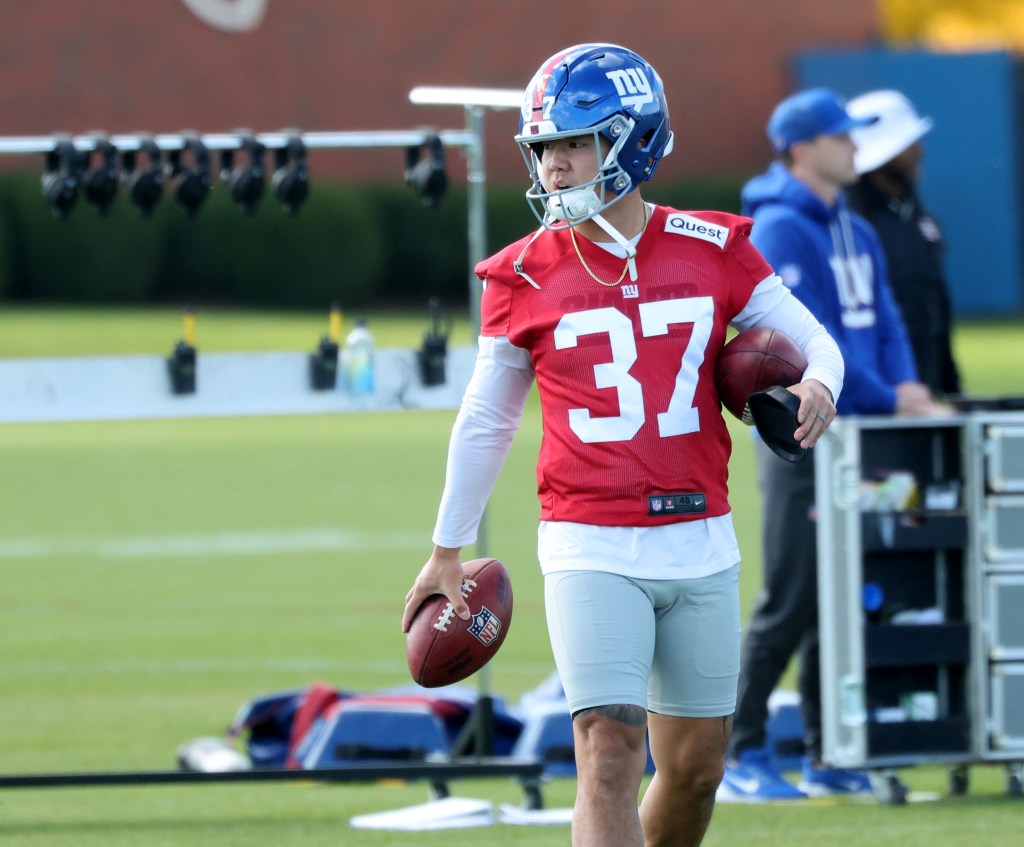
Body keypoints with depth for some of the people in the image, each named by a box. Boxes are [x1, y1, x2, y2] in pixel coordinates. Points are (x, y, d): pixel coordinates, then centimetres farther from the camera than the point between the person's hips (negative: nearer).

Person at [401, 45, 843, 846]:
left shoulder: (713, 252, 2)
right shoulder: (527, 277, -1)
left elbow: (813, 340, 8)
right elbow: (485, 422, 9)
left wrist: (819, 383, -17)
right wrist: (446, 555, 13)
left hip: (701, 546, 3)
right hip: (593, 548, -3)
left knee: (695, 769, 10)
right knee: (610, 753, -16)